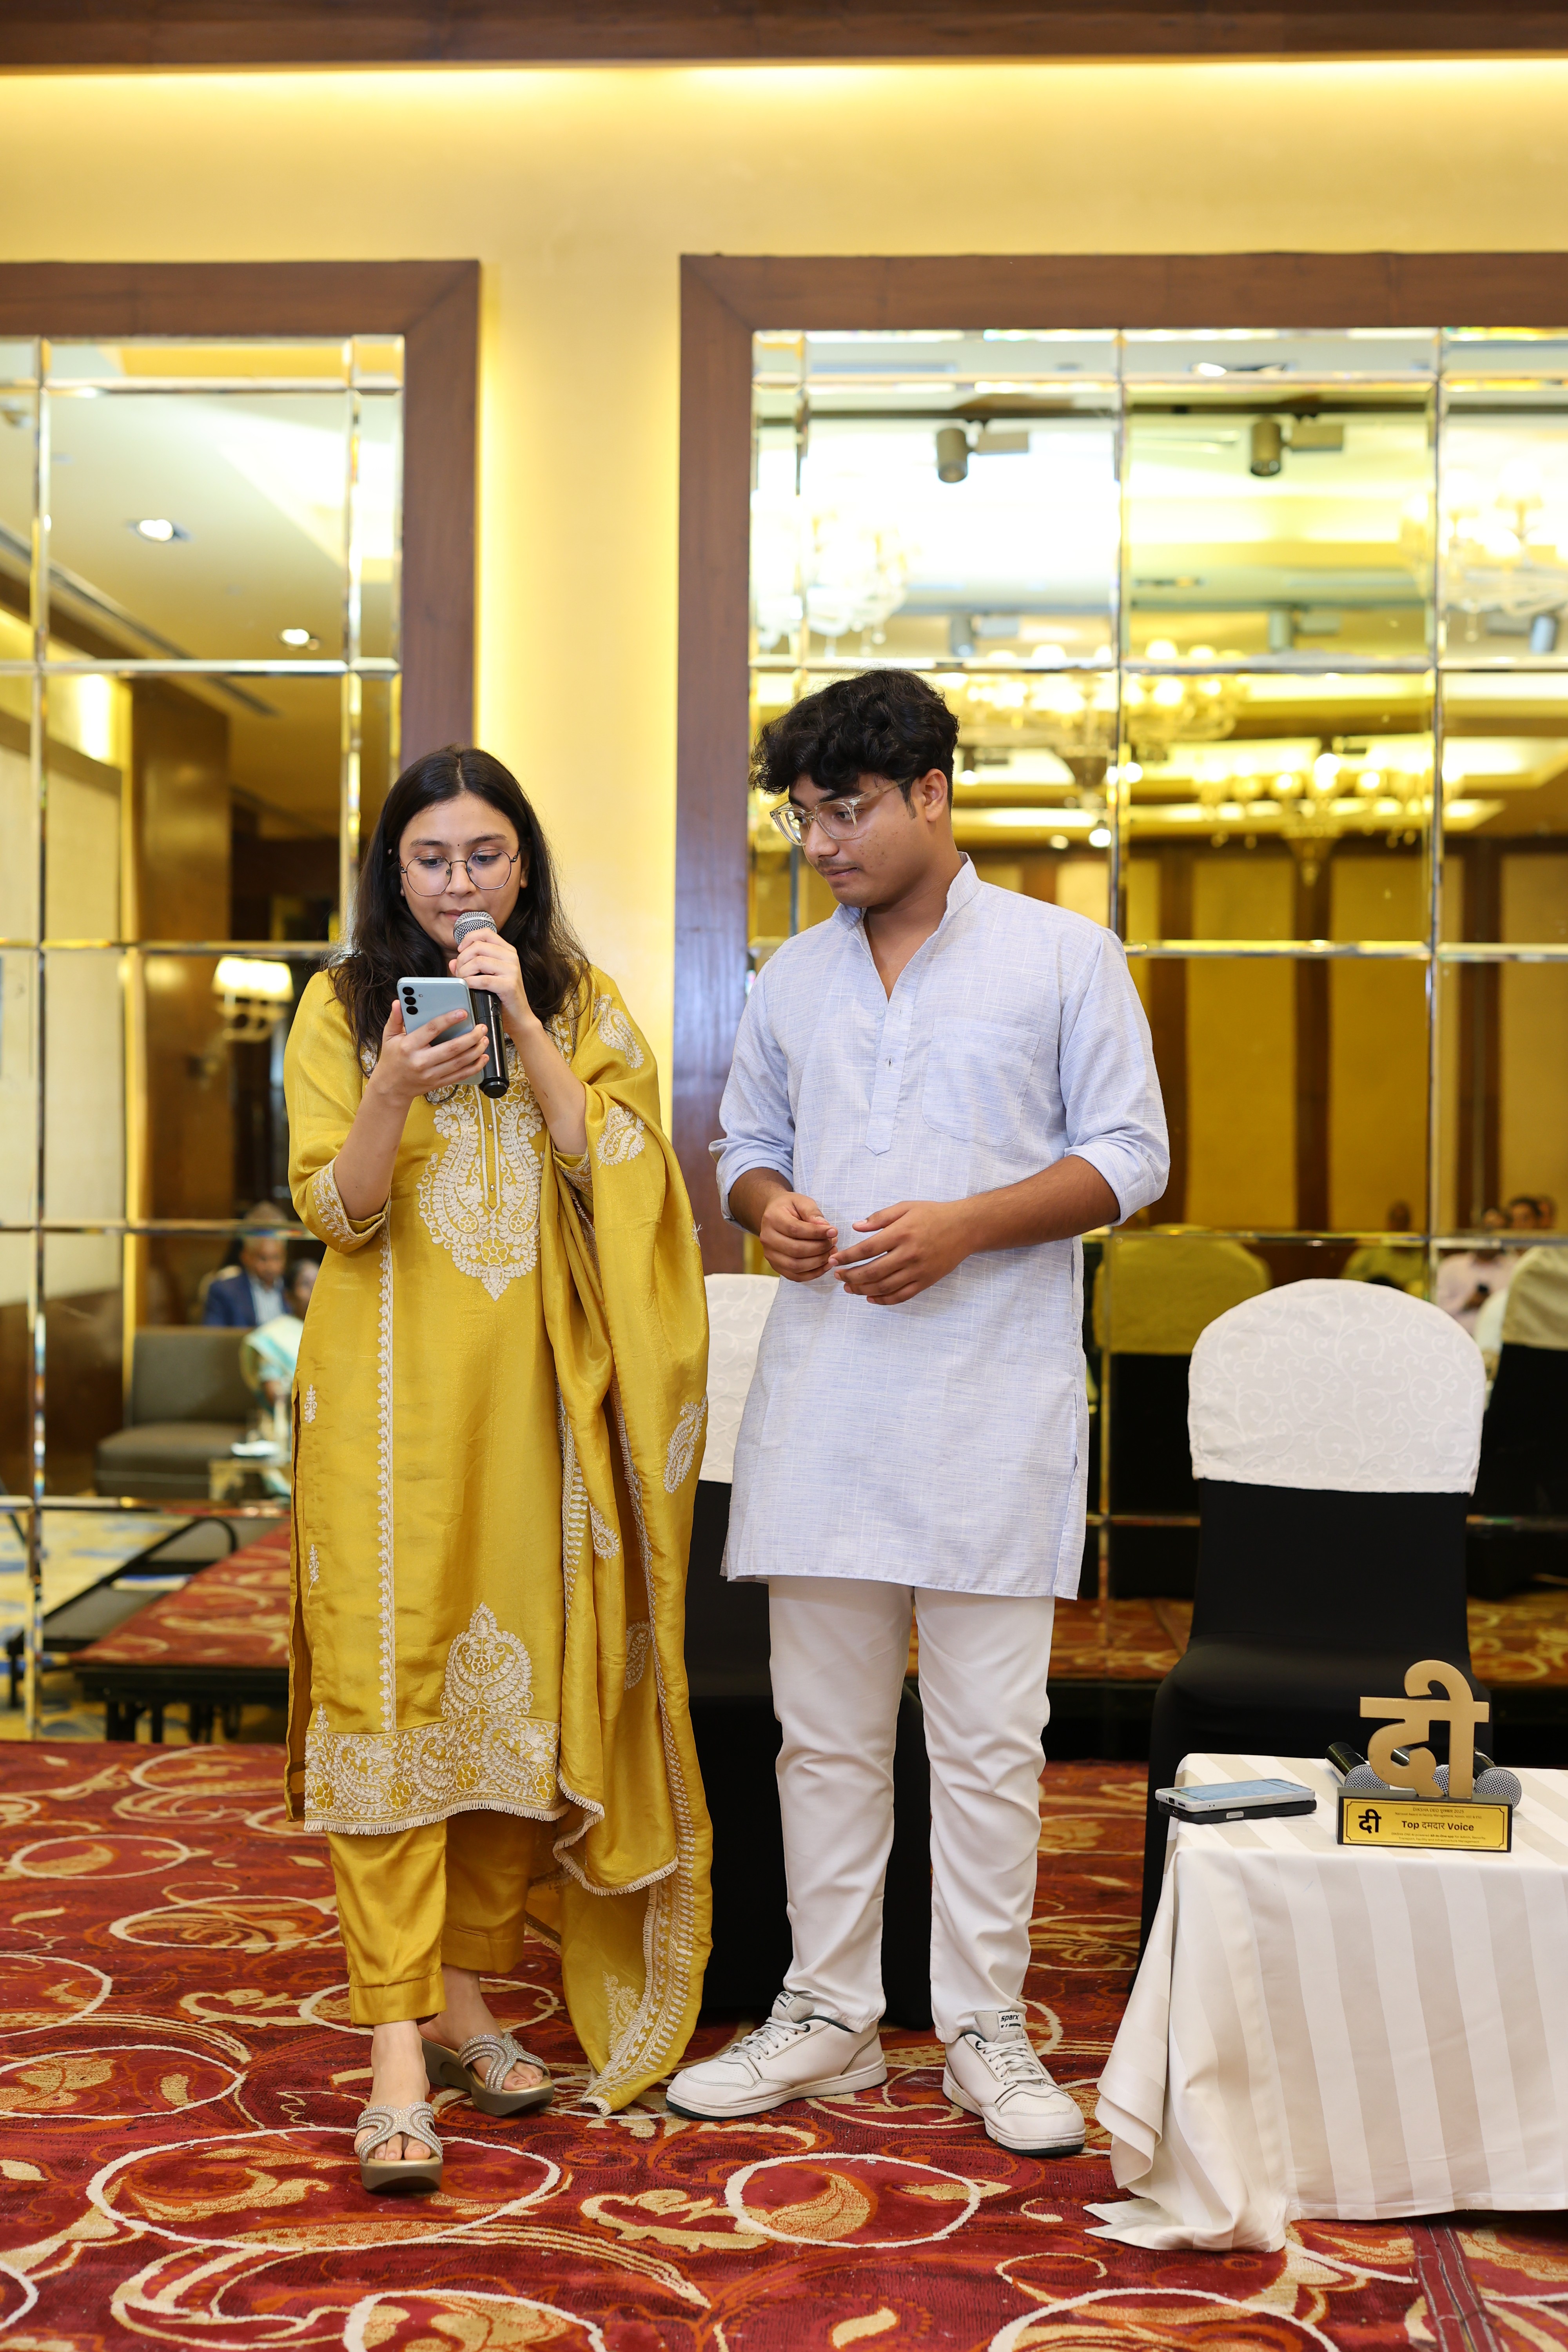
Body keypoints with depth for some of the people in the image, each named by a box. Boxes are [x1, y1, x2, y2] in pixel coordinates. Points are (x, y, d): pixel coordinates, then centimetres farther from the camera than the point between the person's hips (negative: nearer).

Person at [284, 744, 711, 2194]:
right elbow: (331, 1210, -3)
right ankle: (398, 2049, -7)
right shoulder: (343, 1004, 5)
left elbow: (611, 1167, -5)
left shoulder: (584, 1003, 9)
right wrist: (397, 1091, -21)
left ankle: (466, 1991, 22)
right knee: (388, 1688, -8)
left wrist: (524, 1024, -14)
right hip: (391, 1388, -2)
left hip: (534, 1386, 2)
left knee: (524, 1683, 5)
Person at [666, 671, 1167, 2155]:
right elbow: (745, 1142, 22)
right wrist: (766, 1205, -2)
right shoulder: (790, 980, 15)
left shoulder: (1063, 959, 2)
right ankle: (828, 2016, 20)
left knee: (988, 1737, 1)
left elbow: (1129, 1156, -1)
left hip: (992, 1398, -4)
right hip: (822, 1391, 4)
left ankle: (984, 2030, 14)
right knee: (823, 1729, 8)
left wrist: (963, 1225, -14)